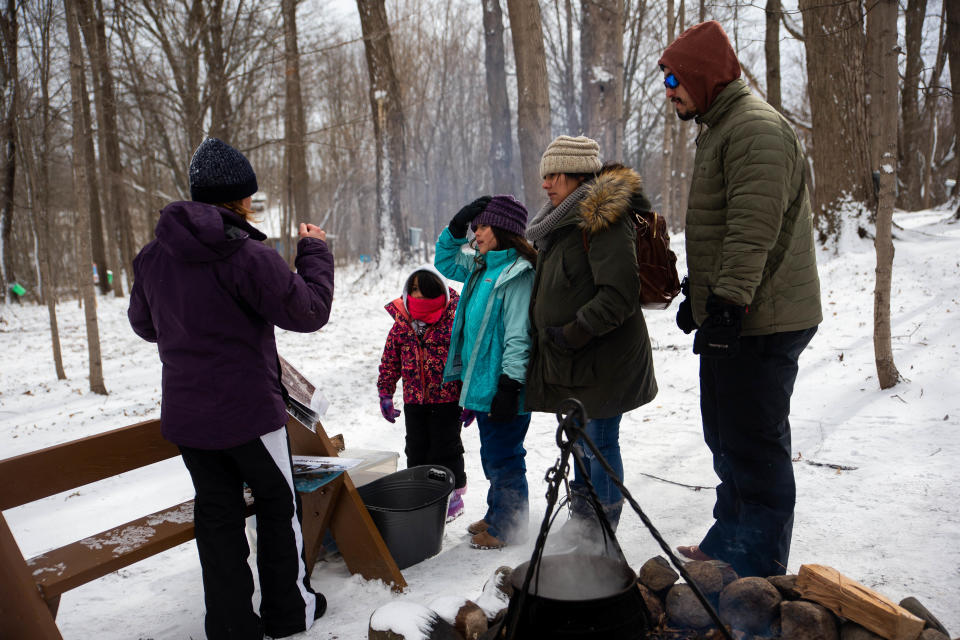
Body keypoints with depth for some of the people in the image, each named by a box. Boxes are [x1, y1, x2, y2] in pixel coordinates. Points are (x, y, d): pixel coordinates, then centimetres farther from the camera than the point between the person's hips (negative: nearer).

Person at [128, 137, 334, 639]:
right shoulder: (246, 254, -20)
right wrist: (315, 252, 0)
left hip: (185, 414, 6)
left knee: (217, 514, 15)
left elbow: (144, 324, 15)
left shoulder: (152, 256, 1)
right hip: (248, 410, -5)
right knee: (278, 503, 14)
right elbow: (309, 312, -14)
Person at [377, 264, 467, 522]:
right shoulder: (402, 322, 2)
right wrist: (385, 394, 9)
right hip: (414, 400, 4)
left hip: (447, 399, -4)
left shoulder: (454, 319, -11)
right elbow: (389, 360, 10)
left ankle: (453, 494, 24)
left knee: (445, 448, 6)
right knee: (416, 449, 13)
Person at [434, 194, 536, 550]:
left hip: (503, 386, -10)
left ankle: (508, 528, 16)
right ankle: (496, 517, 35)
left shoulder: (517, 274, -17)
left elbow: (518, 335, -22)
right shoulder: (480, 267, 12)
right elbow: (445, 262, 29)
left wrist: (509, 384, -24)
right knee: (492, 455, 20)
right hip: (482, 382, 10)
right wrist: (455, 229, 13)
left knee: (503, 456, 1)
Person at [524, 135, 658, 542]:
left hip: (602, 358, -10)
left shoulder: (604, 220, -17)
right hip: (572, 360, 10)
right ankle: (581, 521, 37)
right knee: (582, 440, 20)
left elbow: (620, 294, -24)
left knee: (599, 442, 0)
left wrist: (572, 334, -21)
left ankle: (601, 534, 17)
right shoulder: (565, 221, 15)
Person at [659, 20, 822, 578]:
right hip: (729, 320, 11)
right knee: (727, 436, 19)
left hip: (759, 322, -11)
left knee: (754, 445, -3)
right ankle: (729, 543, 35)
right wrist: (698, 297, 26)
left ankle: (760, 569, 9)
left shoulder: (757, 126, -14)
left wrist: (728, 303, -28)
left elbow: (754, 230, -24)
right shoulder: (721, 129, 20)